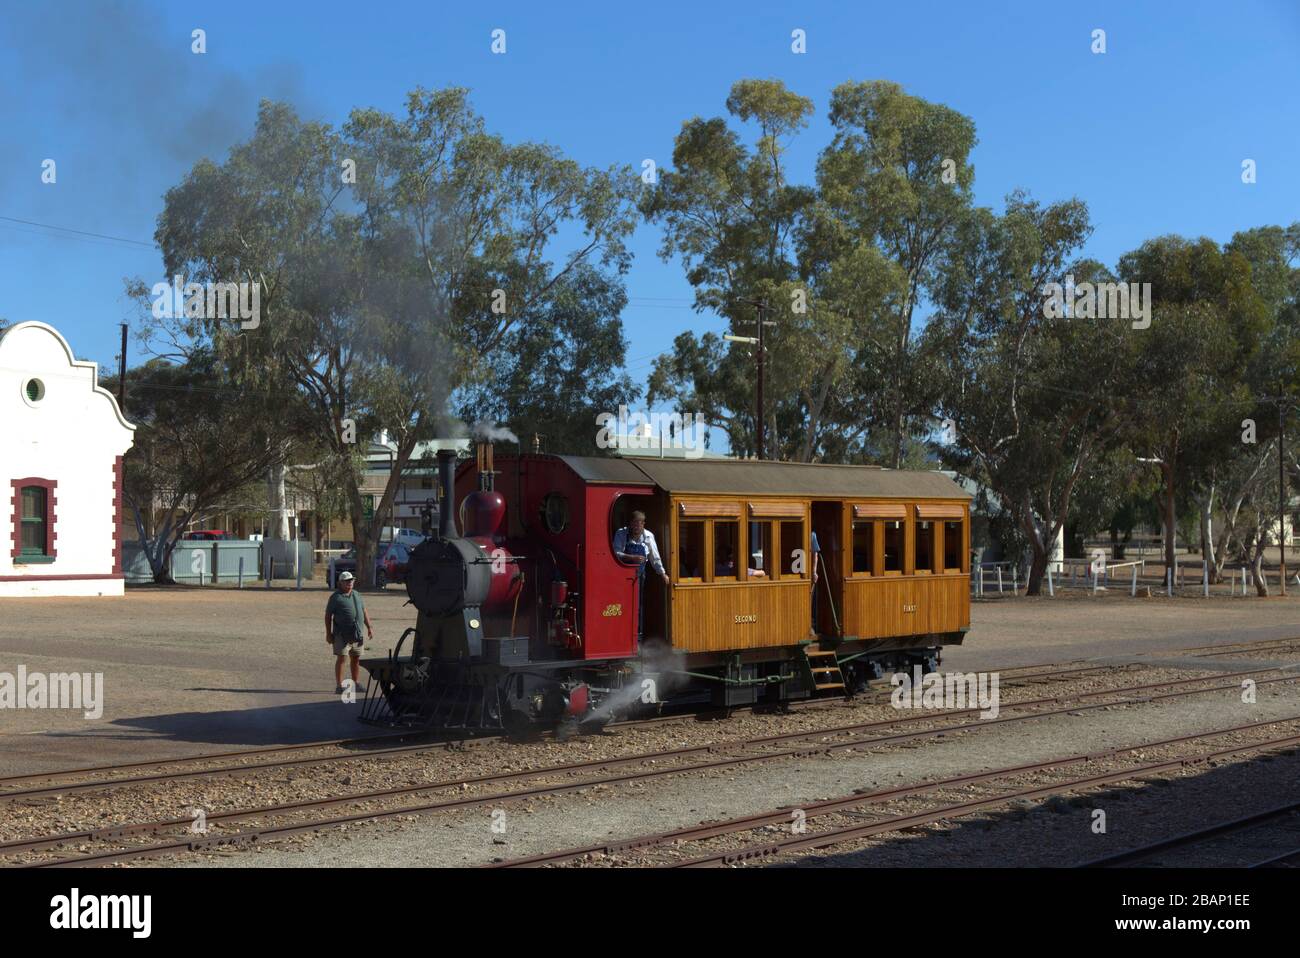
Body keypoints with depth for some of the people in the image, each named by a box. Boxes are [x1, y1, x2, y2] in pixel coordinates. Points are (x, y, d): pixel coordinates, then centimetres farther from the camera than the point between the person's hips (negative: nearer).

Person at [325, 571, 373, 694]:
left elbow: (364, 611, 21)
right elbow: (328, 616, -4)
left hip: (357, 634, 6)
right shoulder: (336, 597, -4)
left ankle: (356, 684, 22)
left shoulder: (356, 595, 15)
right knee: (341, 658, -6)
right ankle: (339, 686, -3)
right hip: (342, 634, -6)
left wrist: (369, 627, 13)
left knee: (356, 659, 11)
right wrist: (328, 633, -7)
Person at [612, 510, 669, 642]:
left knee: (638, 603, 1)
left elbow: (654, 557, 8)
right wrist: (632, 558, -25)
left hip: (639, 574, 2)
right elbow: (616, 553, -14)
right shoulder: (621, 534, -7)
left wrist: (662, 573, 6)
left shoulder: (648, 536, 0)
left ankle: (638, 632, 9)